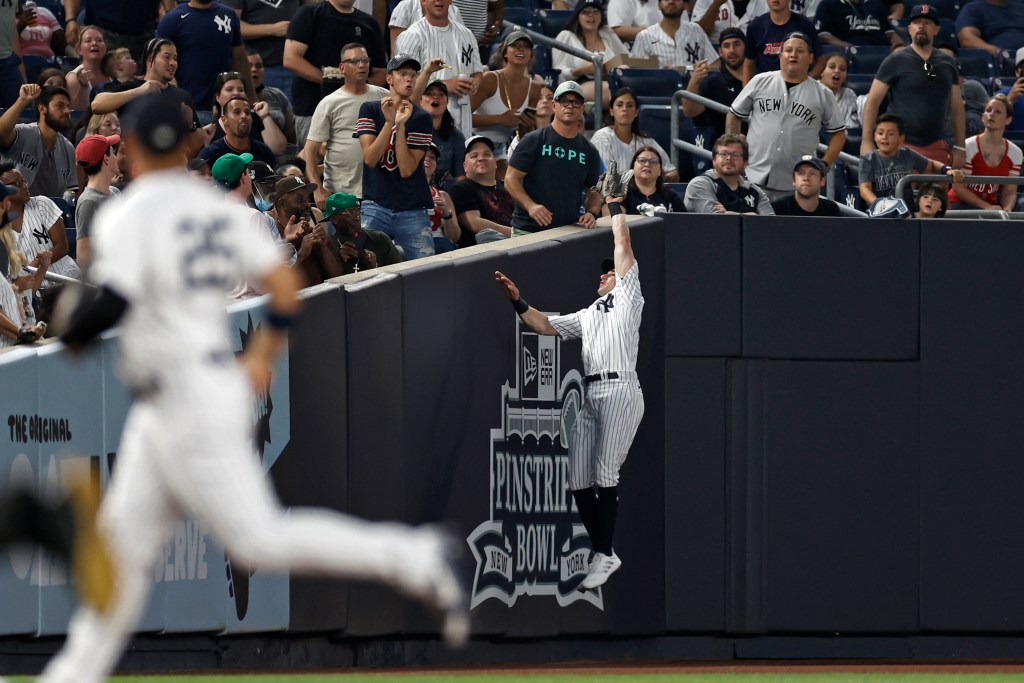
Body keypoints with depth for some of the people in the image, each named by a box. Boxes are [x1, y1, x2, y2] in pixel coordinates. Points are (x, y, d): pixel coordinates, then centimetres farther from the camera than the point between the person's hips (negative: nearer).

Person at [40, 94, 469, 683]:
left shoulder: (130, 216, -13)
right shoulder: (219, 209, 9)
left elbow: (112, 303, -25)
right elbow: (285, 285, 8)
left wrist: (70, 327, -4)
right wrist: (263, 357, 22)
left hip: (189, 403, -9)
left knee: (259, 538, -9)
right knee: (125, 542, 9)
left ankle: (417, 561, -12)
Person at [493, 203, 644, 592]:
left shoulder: (628, 297, 10)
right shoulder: (588, 314, 29)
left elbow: (623, 243, 8)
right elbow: (546, 326, 27)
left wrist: (614, 205, 17)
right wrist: (518, 302, 14)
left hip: (620, 391, -8)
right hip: (591, 396, 8)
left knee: (605, 476, -15)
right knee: (578, 480, 2)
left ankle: (604, 554, -16)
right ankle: (603, 554, 7)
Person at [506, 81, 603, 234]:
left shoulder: (589, 151, 12)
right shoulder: (533, 141, 0)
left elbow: (593, 192, 18)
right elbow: (511, 179, -3)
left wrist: (591, 213, -4)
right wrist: (530, 206, -19)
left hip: (569, 231, 3)